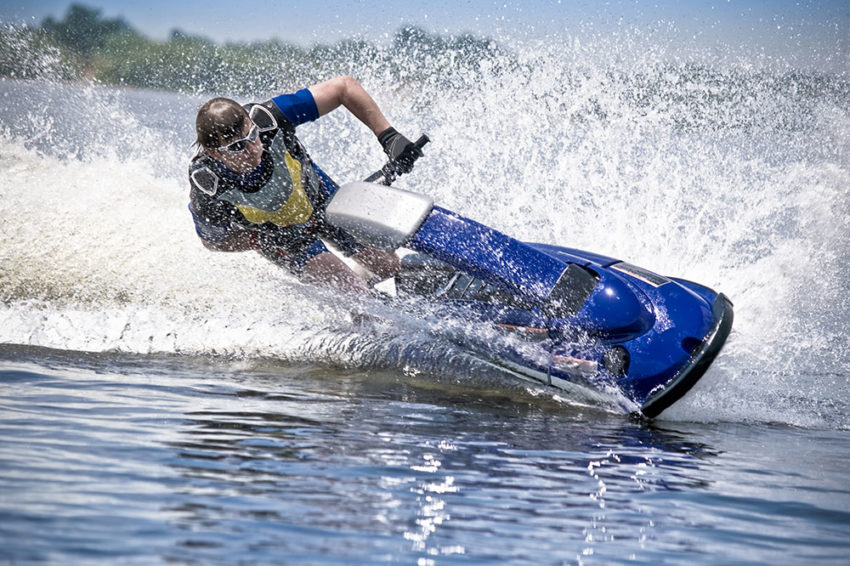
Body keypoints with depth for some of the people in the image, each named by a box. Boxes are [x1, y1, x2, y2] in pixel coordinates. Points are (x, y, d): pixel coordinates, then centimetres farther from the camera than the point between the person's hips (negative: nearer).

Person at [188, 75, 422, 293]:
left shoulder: (267, 117, -40)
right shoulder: (206, 189, -39)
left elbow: (345, 86, -30)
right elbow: (213, 239, -16)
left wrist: (388, 137, -34)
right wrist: (264, 241, -30)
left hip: (319, 196, 2)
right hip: (278, 234, -2)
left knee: (389, 267, 13)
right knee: (354, 291, -11)